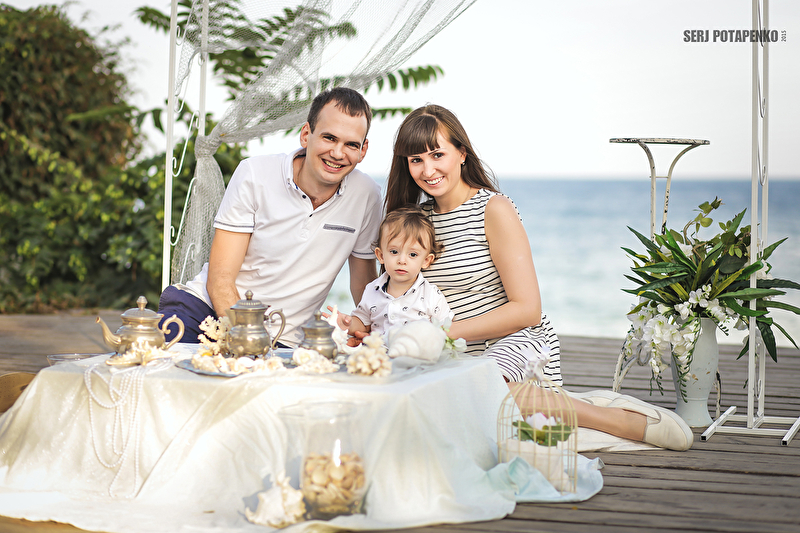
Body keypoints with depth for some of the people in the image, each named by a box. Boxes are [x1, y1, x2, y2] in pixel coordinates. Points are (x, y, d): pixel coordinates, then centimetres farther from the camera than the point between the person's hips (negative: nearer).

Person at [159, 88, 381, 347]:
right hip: (206, 306, -1)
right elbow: (220, 280, -11)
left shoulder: (366, 196, -2)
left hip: (281, 340, 1)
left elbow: (363, 282, 14)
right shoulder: (254, 173, -9)